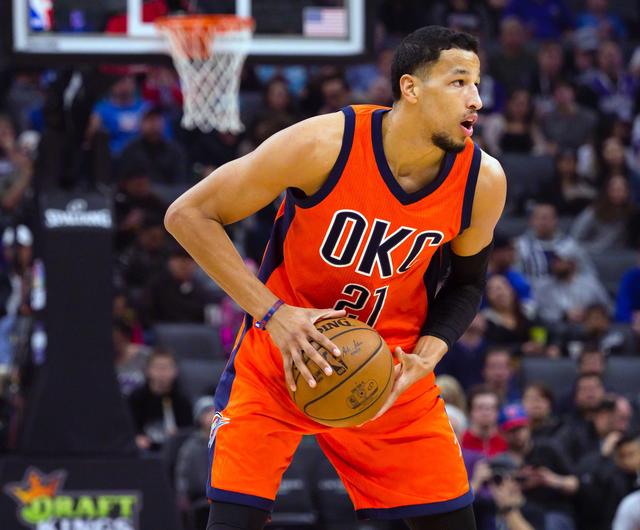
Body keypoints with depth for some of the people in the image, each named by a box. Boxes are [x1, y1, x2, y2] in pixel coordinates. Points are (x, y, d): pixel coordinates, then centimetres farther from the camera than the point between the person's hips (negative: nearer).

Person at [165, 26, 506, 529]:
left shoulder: (483, 180, -13)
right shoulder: (325, 145, -25)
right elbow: (188, 215, -17)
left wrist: (424, 359, -13)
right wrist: (273, 313, -24)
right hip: (279, 357, -4)